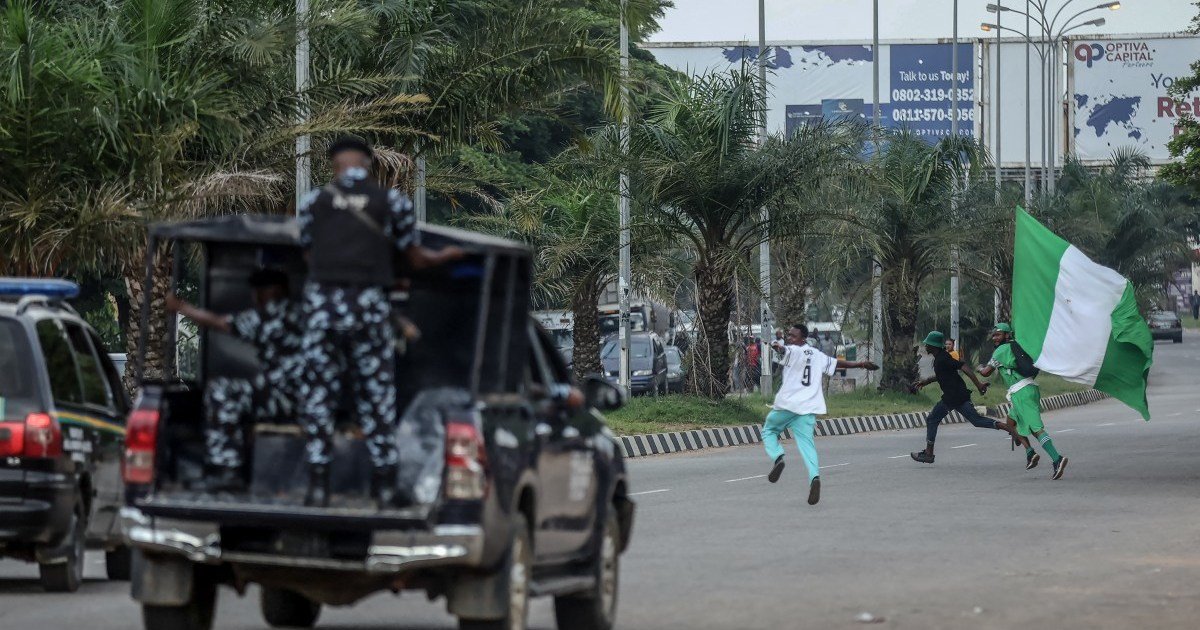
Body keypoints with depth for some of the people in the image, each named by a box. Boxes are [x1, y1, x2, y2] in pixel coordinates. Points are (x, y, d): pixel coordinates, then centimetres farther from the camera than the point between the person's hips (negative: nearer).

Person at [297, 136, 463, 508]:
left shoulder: (313, 202, 11)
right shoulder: (393, 202, 10)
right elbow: (417, 260, 16)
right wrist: (447, 256, 37)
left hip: (322, 300, 0)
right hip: (370, 305, 0)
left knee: (318, 394, 6)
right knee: (377, 393, 8)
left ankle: (318, 484, -1)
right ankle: (385, 486, 7)